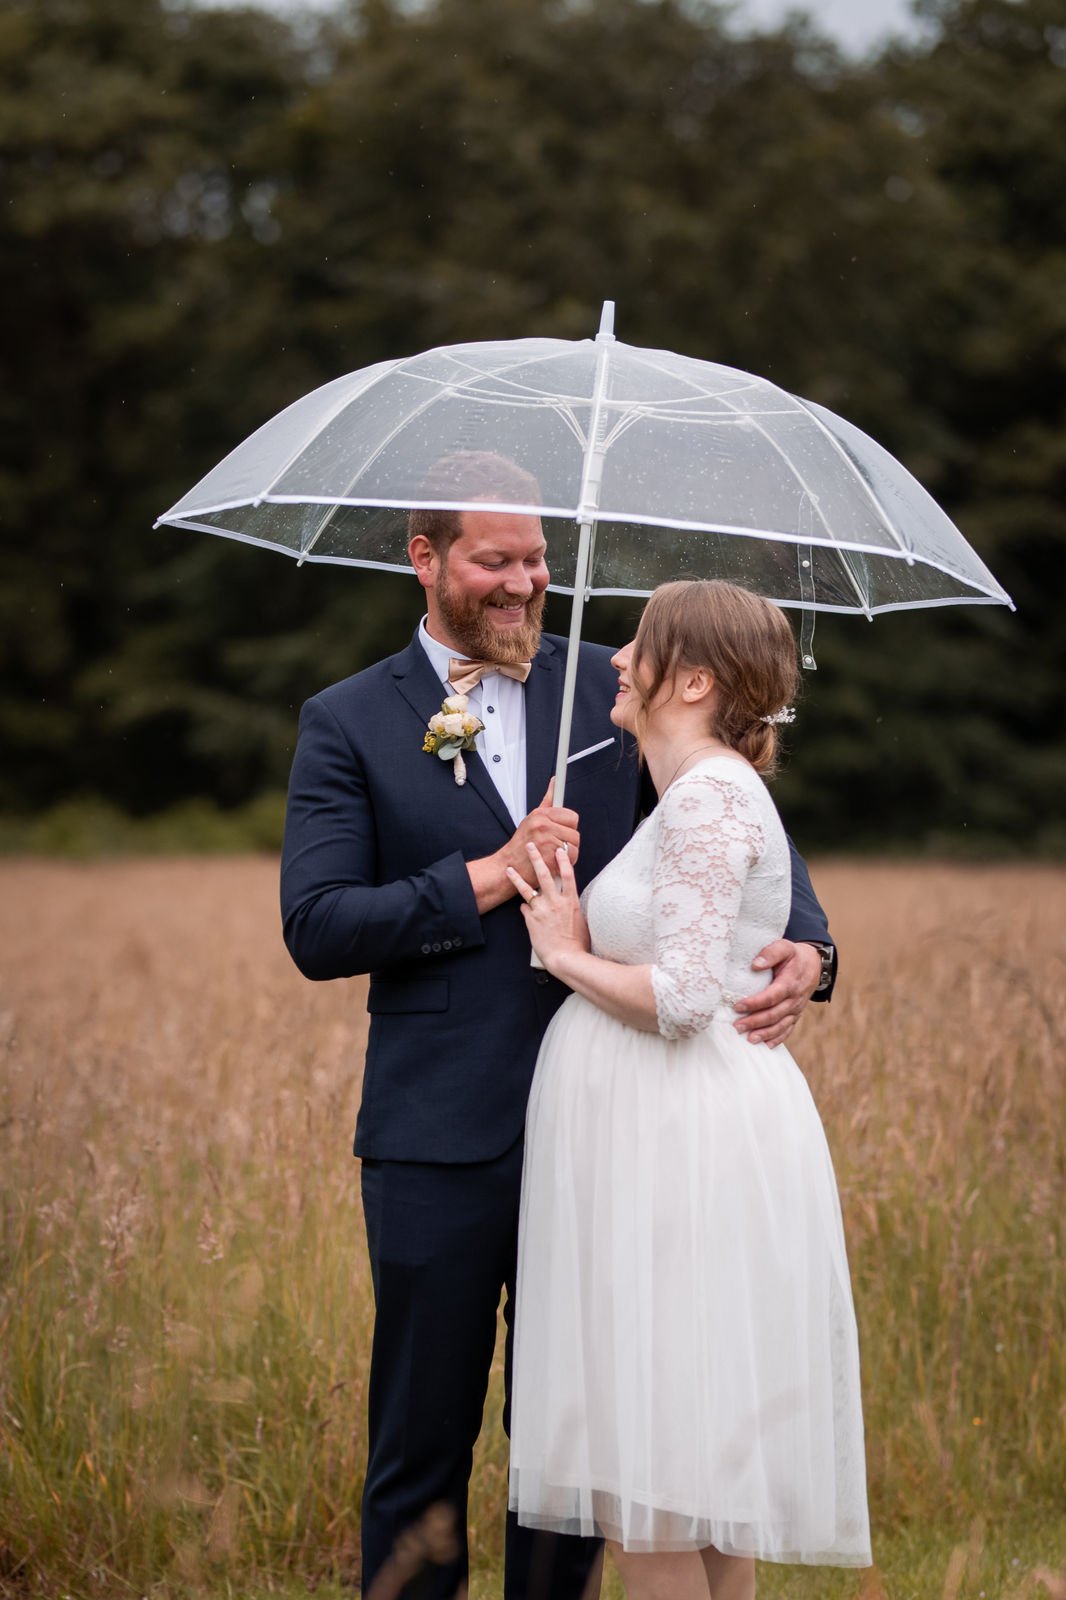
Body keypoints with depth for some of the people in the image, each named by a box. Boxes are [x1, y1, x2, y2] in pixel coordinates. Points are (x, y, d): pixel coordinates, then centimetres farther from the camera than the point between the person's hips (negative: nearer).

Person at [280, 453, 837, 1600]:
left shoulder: (606, 689, 8)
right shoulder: (349, 723, 1)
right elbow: (316, 929, -7)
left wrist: (805, 945, -9)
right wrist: (490, 878, -14)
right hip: (440, 1145, -2)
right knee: (421, 1443, 6)